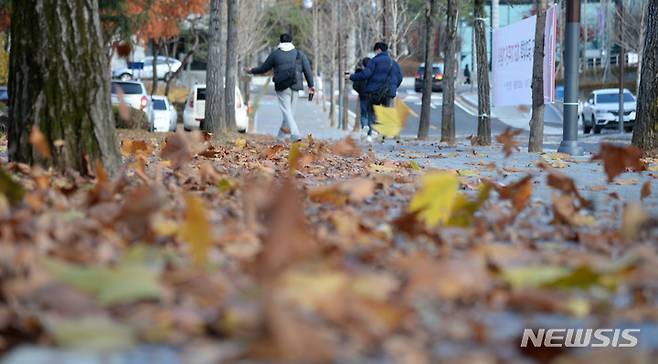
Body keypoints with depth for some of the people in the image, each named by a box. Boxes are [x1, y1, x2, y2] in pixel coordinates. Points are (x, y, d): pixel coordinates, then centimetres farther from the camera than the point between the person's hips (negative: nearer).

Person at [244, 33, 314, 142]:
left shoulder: (275, 54, 4)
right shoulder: (299, 53, 9)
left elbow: (263, 68, 12)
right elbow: (307, 69, 4)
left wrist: (251, 71, 29)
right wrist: (311, 85, 7)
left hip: (282, 86, -2)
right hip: (295, 86, 3)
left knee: (286, 111, -5)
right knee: (290, 111, 12)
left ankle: (295, 135, -20)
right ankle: (280, 136, 20)